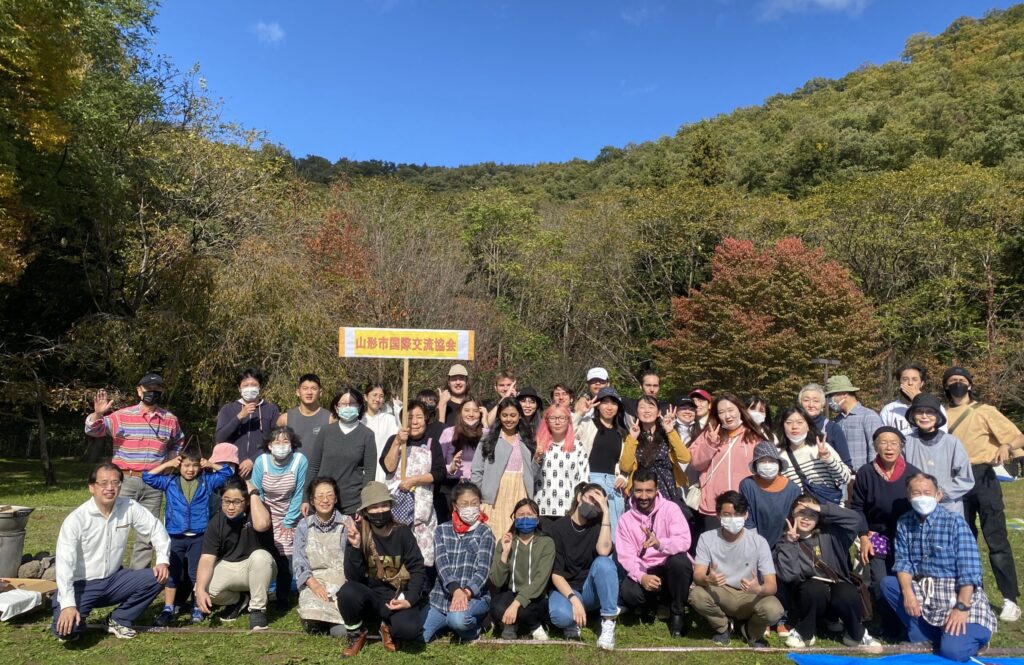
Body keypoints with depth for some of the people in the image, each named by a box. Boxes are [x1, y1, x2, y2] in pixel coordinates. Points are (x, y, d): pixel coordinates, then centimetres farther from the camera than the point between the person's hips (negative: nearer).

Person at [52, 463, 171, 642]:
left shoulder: (129, 508, -8)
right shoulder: (76, 519, -20)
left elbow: (155, 528, 2)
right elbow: (64, 563, -25)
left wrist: (163, 560, -12)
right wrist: (68, 604, -33)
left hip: (113, 580, 4)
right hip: (81, 584, -4)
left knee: (156, 578, -15)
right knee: (66, 627, -26)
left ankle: (118, 620, 5)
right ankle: (75, 626, 14)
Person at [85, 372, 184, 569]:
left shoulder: (170, 420, 5)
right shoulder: (122, 416, -3)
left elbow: (177, 444, 22)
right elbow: (93, 431, -9)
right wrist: (97, 414, -28)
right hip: (125, 481, -2)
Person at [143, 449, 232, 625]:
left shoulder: (207, 481, 5)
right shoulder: (170, 481, 4)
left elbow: (228, 472, 10)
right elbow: (148, 477, 3)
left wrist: (210, 465, 3)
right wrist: (167, 464, -1)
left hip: (198, 536, 0)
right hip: (175, 536, 1)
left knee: (196, 572, 4)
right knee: (172, 572, 7)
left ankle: (198, 607, 15)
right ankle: (168, 609, 15)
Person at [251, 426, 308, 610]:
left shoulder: (300, 461, -21)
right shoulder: (261, 461, -16)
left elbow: (298, 494, -12)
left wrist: (288, 522, -7)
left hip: (289, 517, -1)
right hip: (266, 517, 1)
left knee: (285, 558, -5)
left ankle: (283, 598, 16)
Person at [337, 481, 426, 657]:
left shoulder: (402, 532, -6)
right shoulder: (358, 534, -8)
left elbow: (418, 570, -4)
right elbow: (353, 577, -13)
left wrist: (409, 600, -17)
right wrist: (355, 547, -28)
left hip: (396, 595, 0)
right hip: (368, 595, 1)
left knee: (410, 630, -30)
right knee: (347, 591, -33)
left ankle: (388, 627, 9)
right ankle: (356, 635, -1)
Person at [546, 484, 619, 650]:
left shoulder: (598, 525, -3)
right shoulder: (558, 528, -10)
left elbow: (603, 551, -27)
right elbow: (555, 574, -14)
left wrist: (606, 512, -24)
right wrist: (574, 599, -29)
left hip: (590, 591, 2)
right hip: (565, 589, -2)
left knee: (603, 562, -29)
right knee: (561, 616, -37)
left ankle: (608, 624, -23)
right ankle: (572, 622, 1)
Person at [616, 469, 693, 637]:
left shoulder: (670, 508, -8)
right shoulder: (626, 519, -1)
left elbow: (684, 541, -22)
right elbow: (626, 556, -8)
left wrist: (659, 543, -42)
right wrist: (642, 577, -28)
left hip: (673, 572, -1)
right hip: (644, 573, 1)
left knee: (679, 560, -35)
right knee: (627, 592, -30)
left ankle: (677, 613, -9)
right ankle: (652, 604, 9)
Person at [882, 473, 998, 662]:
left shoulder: (955, 522, -12)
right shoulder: (904, 523, 2)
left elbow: (969, 570, -16)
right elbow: (903, 562, 2)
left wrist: (961, 607, -24)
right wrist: (908, 593, -15)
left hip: (958, 593, -5)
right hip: (921, 590, 5)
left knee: (952, 651, -21)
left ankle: (976, 632, 14)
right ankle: (926, 635, -3)